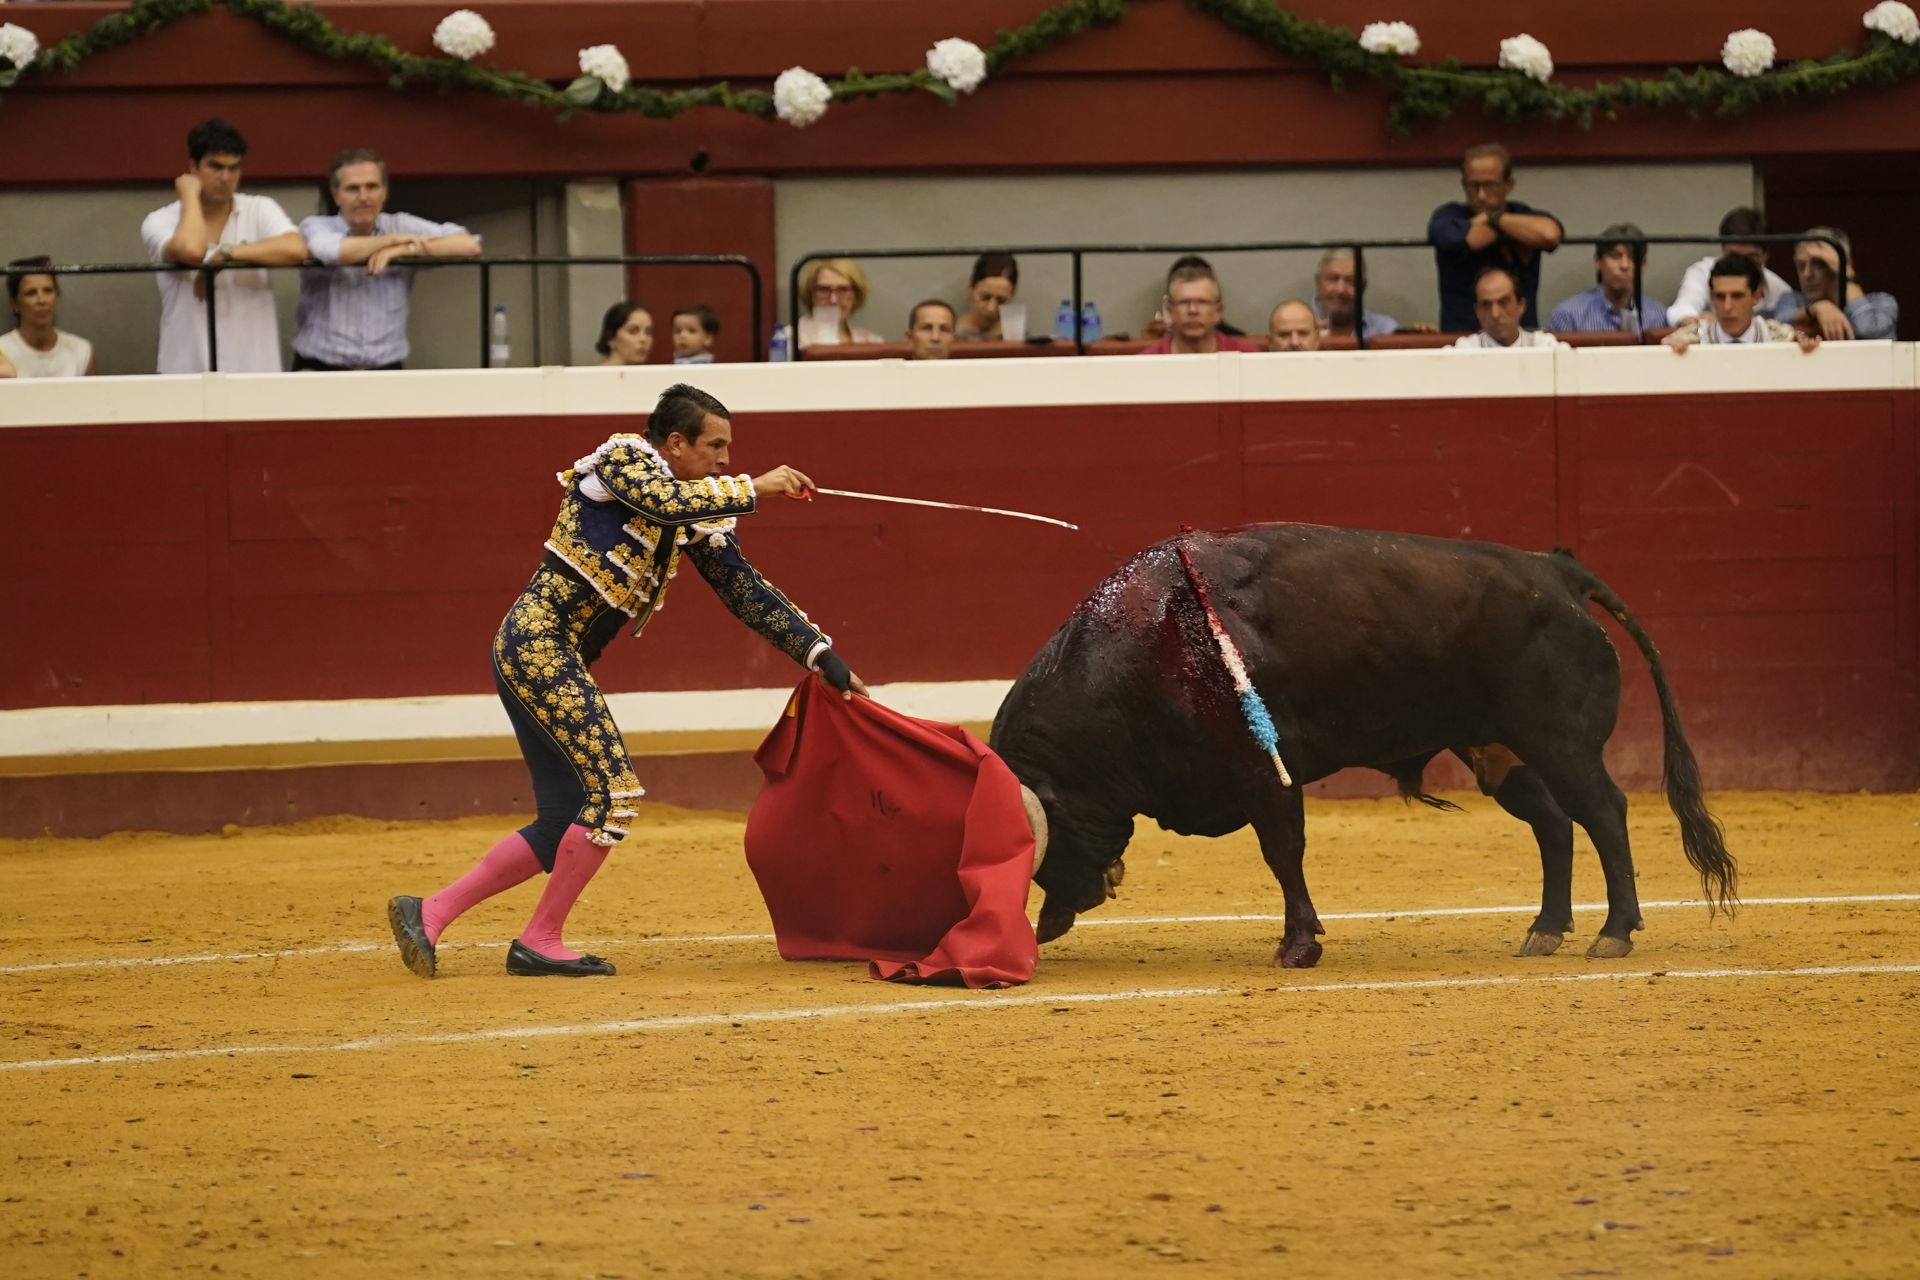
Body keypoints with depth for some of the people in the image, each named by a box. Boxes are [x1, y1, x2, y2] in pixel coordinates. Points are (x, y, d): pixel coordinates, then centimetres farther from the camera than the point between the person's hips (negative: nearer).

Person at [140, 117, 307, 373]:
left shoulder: (260, 211, 3)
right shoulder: (160, 221, -1)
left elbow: (296, 249, -16)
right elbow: (191, 251, -23)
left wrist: (225, 254, -18)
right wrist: (190, 195, -7)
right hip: (187, 373, -1)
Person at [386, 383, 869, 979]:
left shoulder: (698, 512, 16)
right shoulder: (623, 457, -6)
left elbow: (744, 589, 17)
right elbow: (668, 503, -27)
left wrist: (822, 656, 12)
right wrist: (754, 487, -20)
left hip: (553, 660, 9)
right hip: (538, 642, -9)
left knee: (564, 824, 7)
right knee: (614, 794, -12)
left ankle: (429, 913, 10)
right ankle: (540, 942, -3)